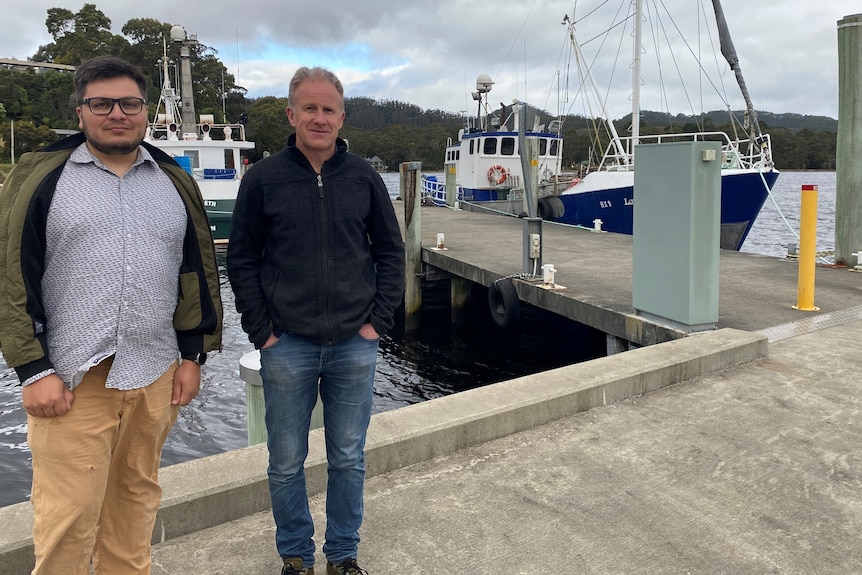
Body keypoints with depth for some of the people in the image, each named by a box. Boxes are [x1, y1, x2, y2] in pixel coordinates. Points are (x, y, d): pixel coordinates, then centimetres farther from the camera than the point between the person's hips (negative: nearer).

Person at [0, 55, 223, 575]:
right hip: (70, 378, -3)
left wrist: (193, 355, 7)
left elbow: (199, 272, 12)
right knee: (67, 517, 0)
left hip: (156, 376, 3)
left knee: (137, 499, 14)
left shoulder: (175, 182, 10)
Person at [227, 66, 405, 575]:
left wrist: (378, 320, 0)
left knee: (349, 461, 12)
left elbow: (391, 251, 8)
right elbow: (242, 260, 2)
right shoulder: (263, 179, -1)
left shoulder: (364, 177, 3)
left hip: (355, 345, 1)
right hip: (287, 347, -1)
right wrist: (262, 331, -4)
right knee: (287, 464, 11)